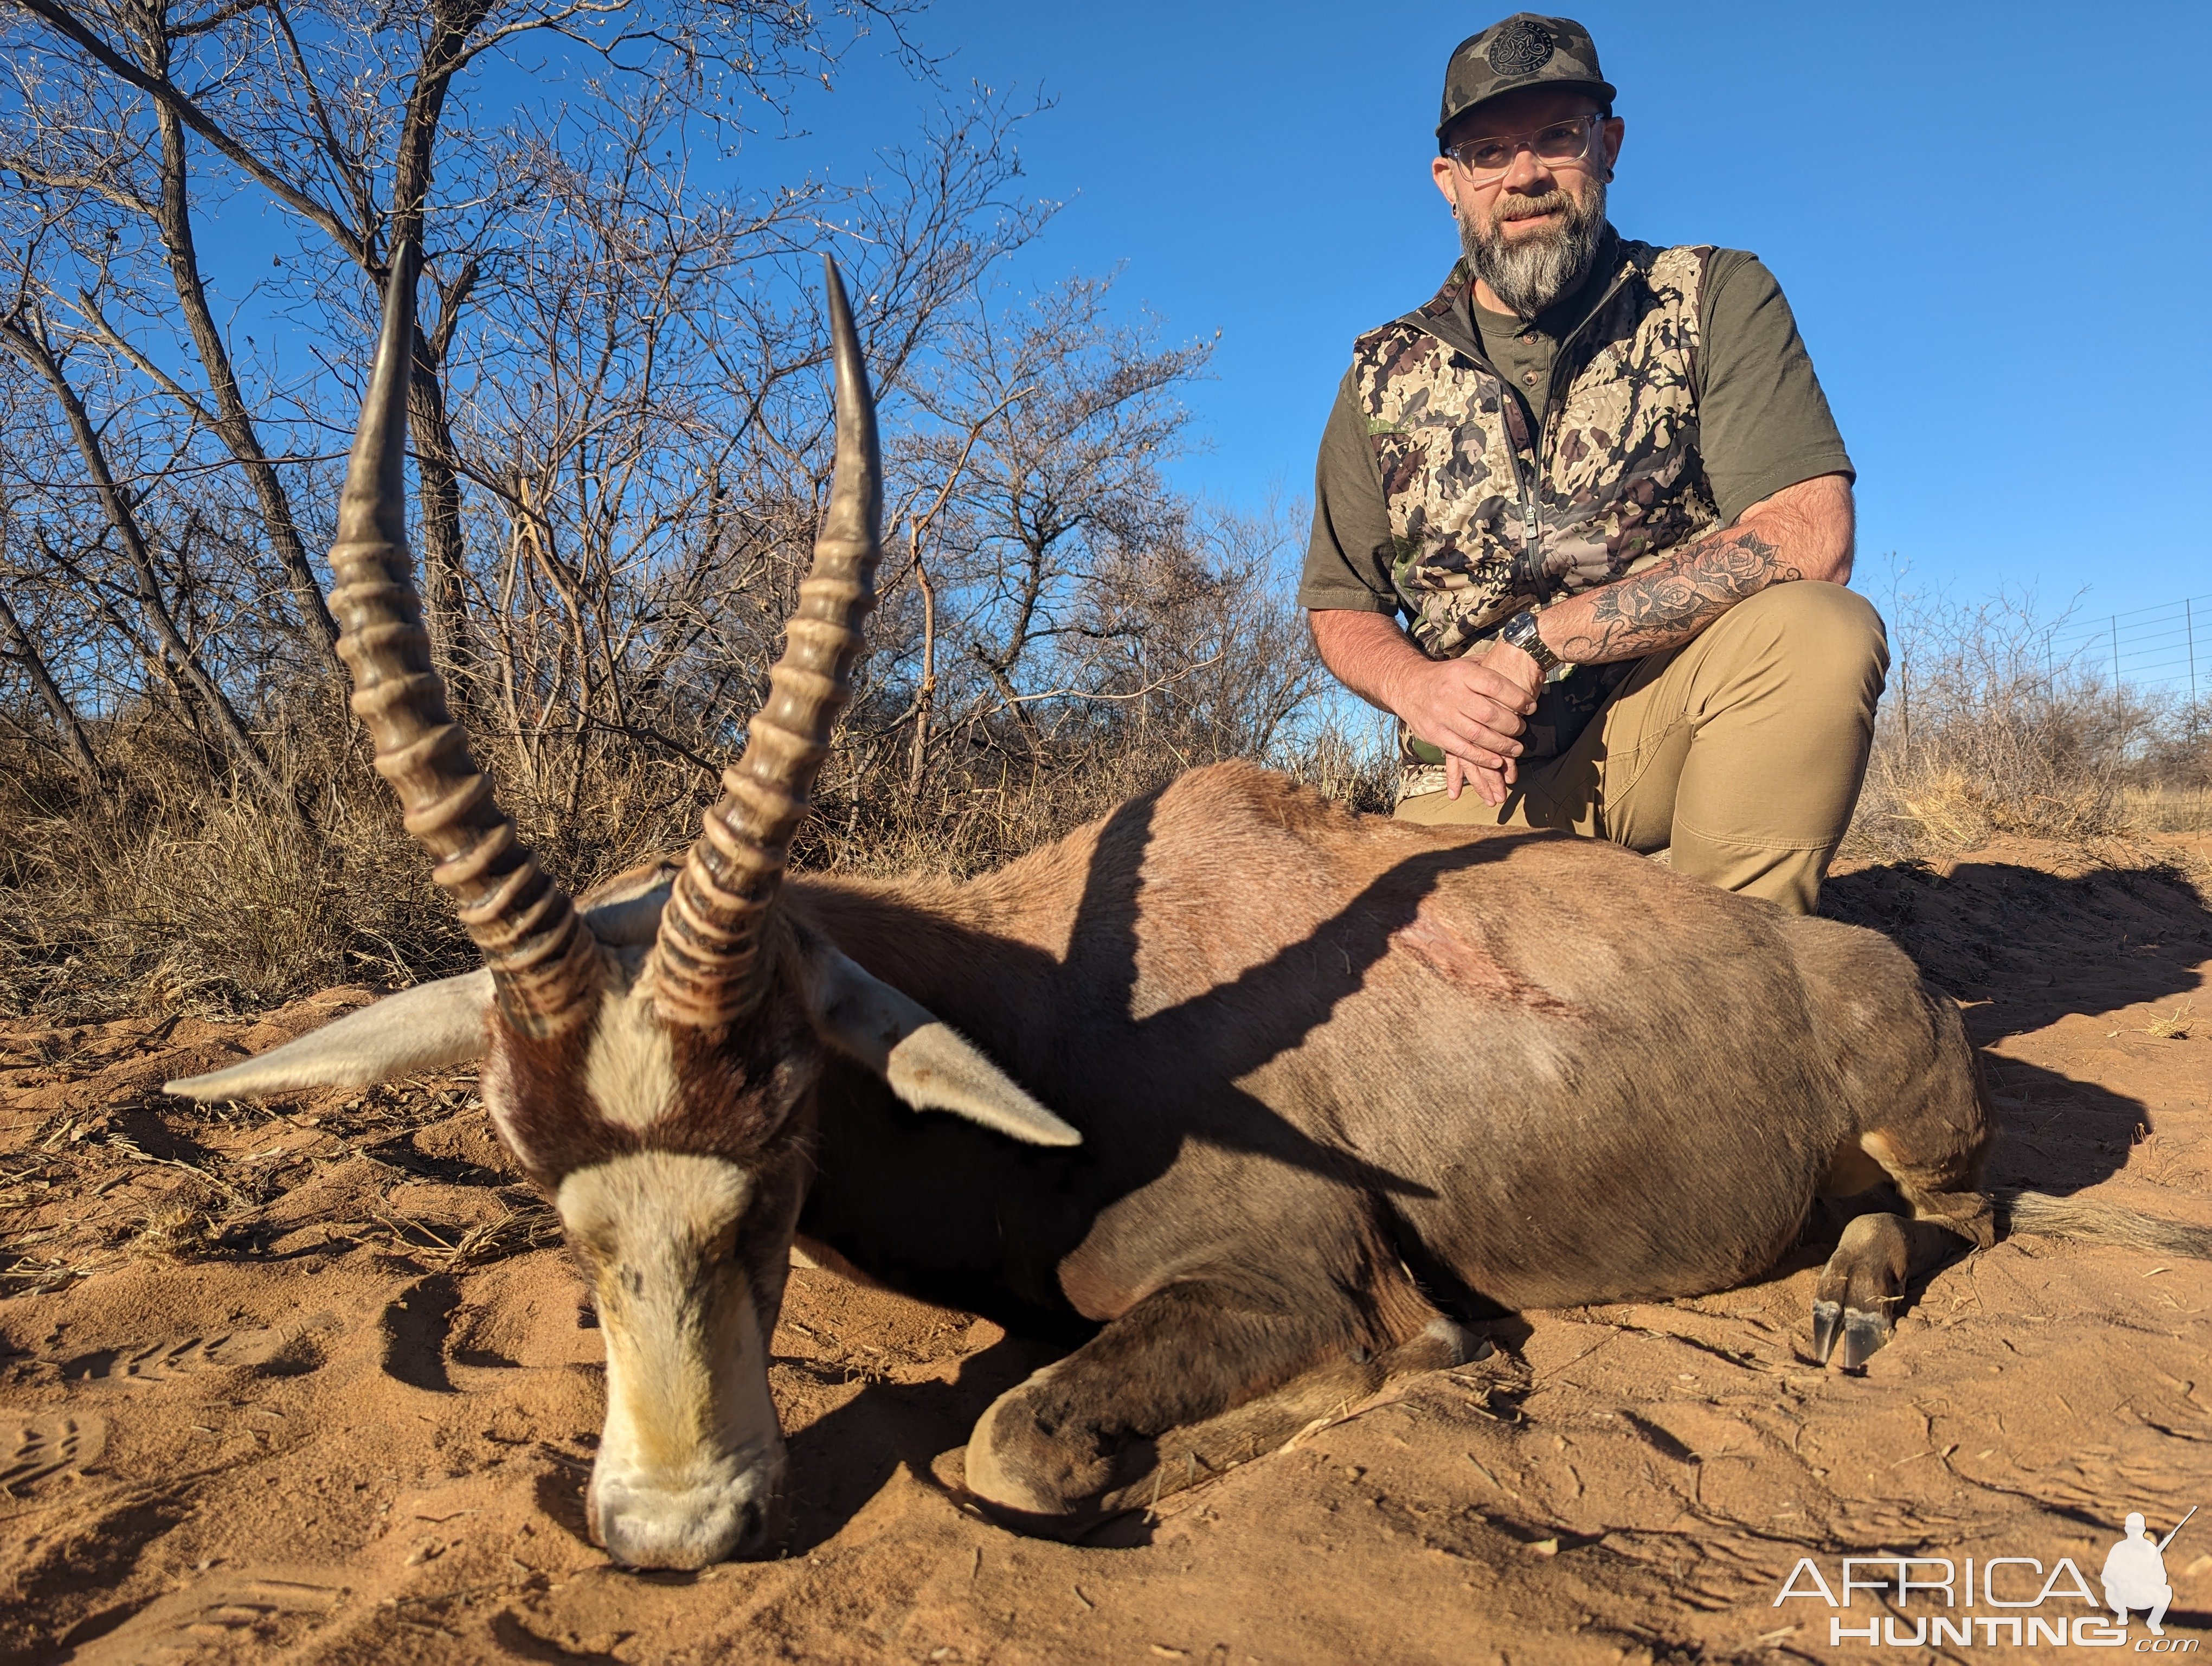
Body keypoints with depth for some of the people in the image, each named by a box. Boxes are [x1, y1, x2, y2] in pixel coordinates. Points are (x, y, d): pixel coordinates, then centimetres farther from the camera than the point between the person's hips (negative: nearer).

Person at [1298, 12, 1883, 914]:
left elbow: (1808, 538, -15)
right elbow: (1339, 609, 10)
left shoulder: (1716, 300, -1)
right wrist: (1416, 686, -14)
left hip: (1661, 725, -1)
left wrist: (1537, 639, -20)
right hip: (1481, 769, 2)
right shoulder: (1384, 377, 7)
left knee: (1825, 629, -30)